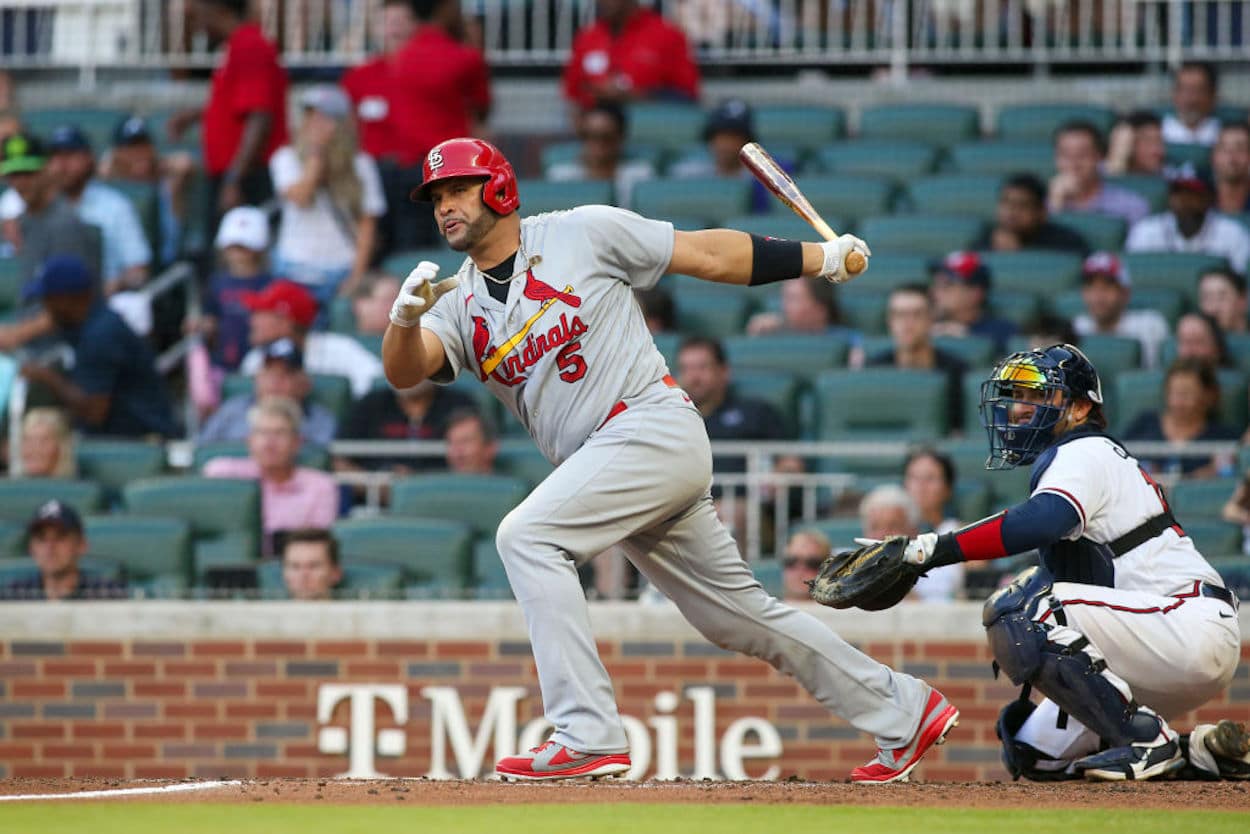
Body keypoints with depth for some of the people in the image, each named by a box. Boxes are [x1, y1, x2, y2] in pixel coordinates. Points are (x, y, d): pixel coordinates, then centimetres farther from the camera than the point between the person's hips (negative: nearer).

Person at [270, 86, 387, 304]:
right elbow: (299, 198, -14)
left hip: (342, 272, 0)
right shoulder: (287, 158, 4)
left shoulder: (360, 165, 3)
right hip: (297, 268, 0)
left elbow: (367, 225, 3)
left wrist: (357, 276, -5)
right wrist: (316, 153, -12)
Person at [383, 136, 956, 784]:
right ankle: (903, 713, 22)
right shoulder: (459, 304, 12)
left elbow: (708, 254, 4)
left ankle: (588, 738, -25)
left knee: (527, 536, -22)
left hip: (654, 428, -7)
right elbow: (403, 371, -6)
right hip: (600, 463, 7)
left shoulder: (582, 233, -1)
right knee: (740, 616, 11)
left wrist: (821, 258, 4)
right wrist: (405, 318, -27)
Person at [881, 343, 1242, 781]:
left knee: (1018, 614, -24)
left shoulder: (1085, 452, -8)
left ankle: (1146, 742, -20)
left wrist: (936, 548, -32)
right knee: (1034, 754, 9)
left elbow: (1044, 520, -31)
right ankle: (1195, 750, 12)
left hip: (1193, 626, -10)